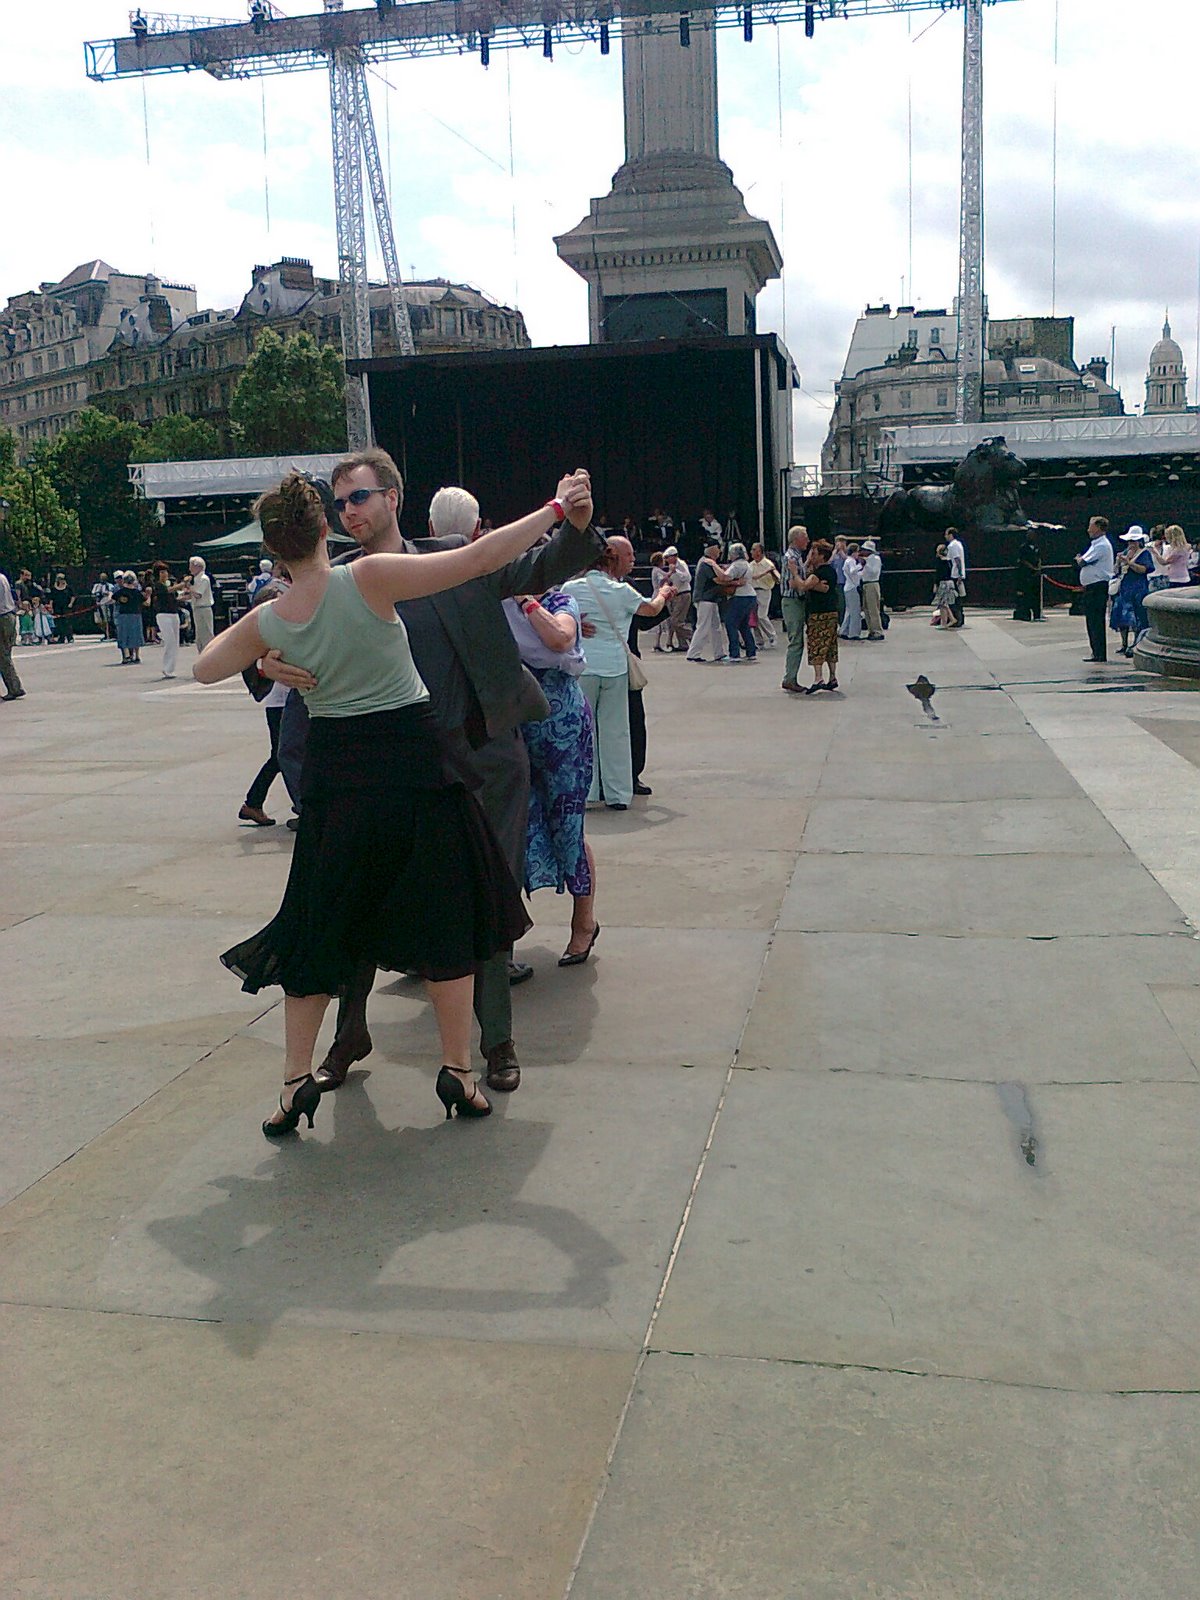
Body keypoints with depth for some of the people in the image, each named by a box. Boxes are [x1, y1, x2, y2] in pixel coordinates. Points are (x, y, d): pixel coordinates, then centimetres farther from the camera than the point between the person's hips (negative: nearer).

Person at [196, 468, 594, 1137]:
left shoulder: (266, 621, -2)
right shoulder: (368, 577, -15)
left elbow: (205, 668, 16)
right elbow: (478, 560, -18)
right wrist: (557, 507, -12)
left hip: (335, 773, 3)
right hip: (414, 762, -3)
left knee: (321, 927, 15)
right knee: (445, 917, 10)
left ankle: (297, 1077, 17)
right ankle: (458, 1070, 16)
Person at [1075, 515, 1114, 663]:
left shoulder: (1101, 545, -13)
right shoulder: (1096, 544, 19)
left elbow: (1082, 562, -14)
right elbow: (1084, 562, 20)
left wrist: (1079, 559, 5)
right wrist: (1080, 559, 1)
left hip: (1097, 587, -10)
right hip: (1092, 587, 10)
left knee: (1096, 621, -9)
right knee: (1092, 620, 14)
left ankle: (1099, 655, -7)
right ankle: (1096, 652, 21)